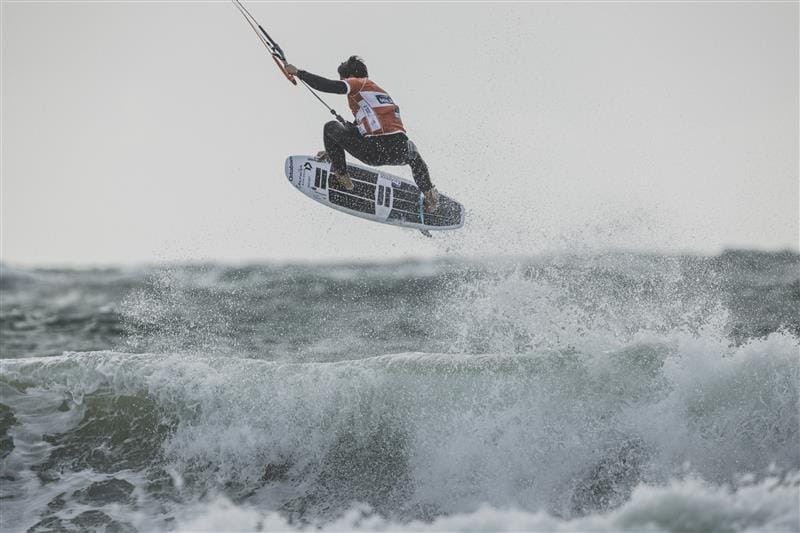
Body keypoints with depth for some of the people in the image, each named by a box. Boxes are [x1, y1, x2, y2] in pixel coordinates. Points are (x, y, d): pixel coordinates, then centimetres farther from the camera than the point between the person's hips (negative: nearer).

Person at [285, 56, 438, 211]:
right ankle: (429, 194, 30)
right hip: (400, 153, 7)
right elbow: (356, 129, 39)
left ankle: (341, 176, 11)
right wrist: (332, 150, 42)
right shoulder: (380, 91, 33)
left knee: (330, 127, 12)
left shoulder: (358, 82, 9)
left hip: (375, 152, -7)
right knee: (413, 154, 44)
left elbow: (332, 86, -11)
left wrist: (299, 73, -2)